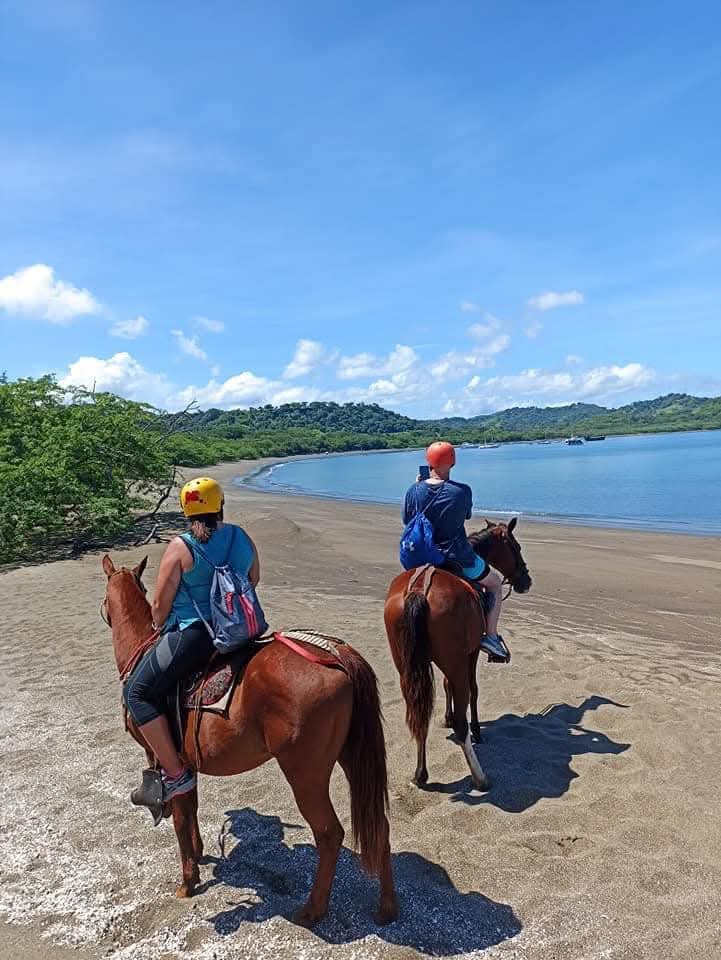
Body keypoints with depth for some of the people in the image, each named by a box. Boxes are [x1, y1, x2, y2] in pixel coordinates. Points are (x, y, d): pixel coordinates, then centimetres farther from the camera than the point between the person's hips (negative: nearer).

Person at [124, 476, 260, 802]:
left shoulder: (180, 547, -13)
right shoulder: (242, 537, 1)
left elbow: (160, 604, -8)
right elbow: (254, 580, 17)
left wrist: (160, 629, 13)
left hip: (193, 637, -7)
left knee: (137, 693, 6)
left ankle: (175, 773, 3)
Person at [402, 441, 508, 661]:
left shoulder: (414, 491, -7)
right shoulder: (462, 491, -15)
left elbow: (407, 521, 7)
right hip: (458, 559, -3)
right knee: (495, 583, 22)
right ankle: (491, 636, 12)